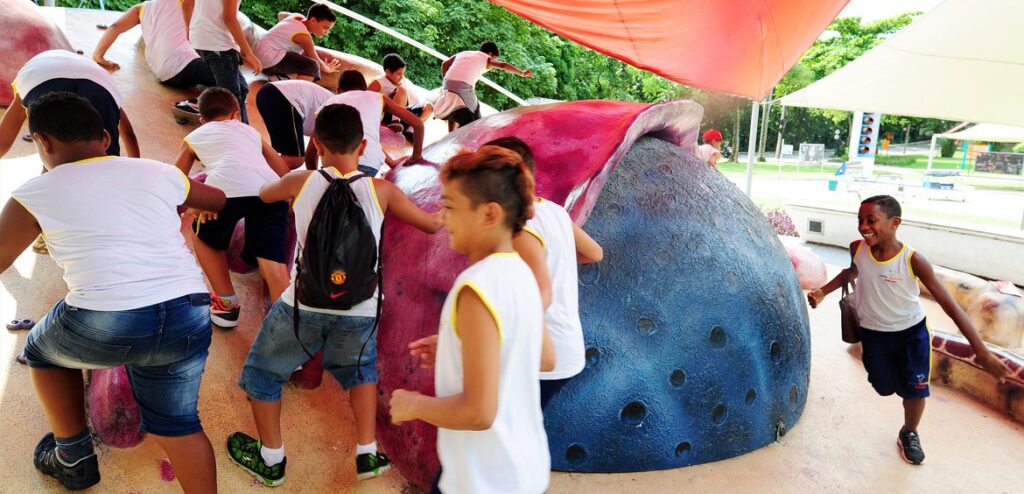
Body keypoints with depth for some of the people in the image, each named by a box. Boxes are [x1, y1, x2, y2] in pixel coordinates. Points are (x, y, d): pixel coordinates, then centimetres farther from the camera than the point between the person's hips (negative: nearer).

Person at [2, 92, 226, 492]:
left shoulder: (35, 194, 6)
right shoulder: (159, 173, 14)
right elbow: (224, 201, 29)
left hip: (103, 327, -3)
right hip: (189, 319, 3)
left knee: (42, 351, 32)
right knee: (175, 422, 21)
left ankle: (73, 459, 41)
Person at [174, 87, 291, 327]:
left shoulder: (193, 137, 33)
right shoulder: (250, 131, 39)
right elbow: (284, 172, 38)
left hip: (226, 187, -2)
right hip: (271, 190, 2)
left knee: (205, 239, 25)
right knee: (271, 259, -2)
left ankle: (227, 304, 22)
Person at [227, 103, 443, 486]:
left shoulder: (300, 182, 0)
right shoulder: (381, 190, -2)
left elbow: (263, 194, 24)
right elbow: (432, 225, 10)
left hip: (304, 305, -1)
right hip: (359, 312, 1)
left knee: (262, 372, 26)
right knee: (360, 369, 32)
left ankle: (271, 461, 39)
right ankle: (367, 455, 31)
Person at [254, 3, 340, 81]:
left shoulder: (297, 18, 8)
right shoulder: (303, 36, -20)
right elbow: (316, 61, -10)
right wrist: (328, 69, 9)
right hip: (269, 59, -11)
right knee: (312, 66, -26)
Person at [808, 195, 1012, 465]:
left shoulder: (913, 260, -28)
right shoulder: (857, 249, -19)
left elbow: (949, 304, -24)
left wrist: (981, 350, -25)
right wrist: (823, 291, -3)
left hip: (912, 332, -2)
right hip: (874, 333, 2)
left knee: (914, 387, 7)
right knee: (885, 387, 12)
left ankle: (909, 434, 36)